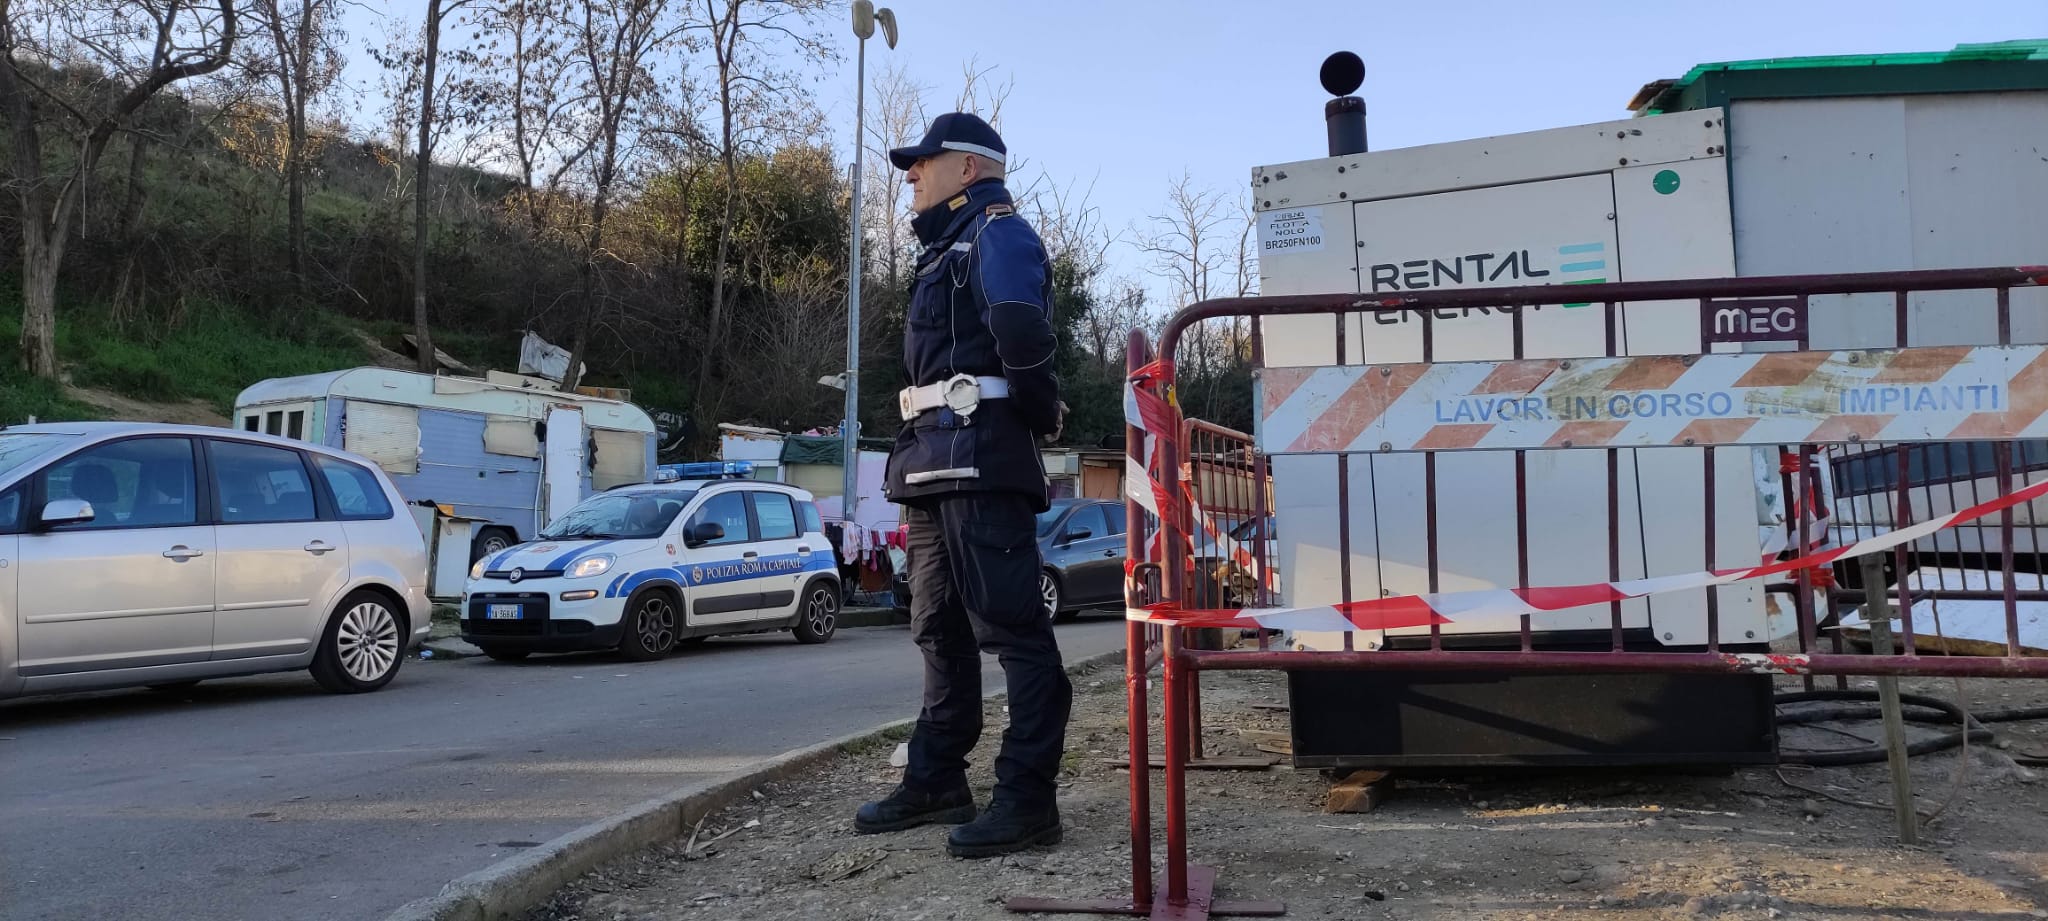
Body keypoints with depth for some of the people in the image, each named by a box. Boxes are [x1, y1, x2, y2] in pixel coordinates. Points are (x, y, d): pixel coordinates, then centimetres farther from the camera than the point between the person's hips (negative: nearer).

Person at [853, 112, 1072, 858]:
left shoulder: (996, 230, -4)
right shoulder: (949, 247, 27)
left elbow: (1021, 334, -24)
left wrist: (1038, 417, -11)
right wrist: (920, 455, 10)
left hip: (980, 461, -10)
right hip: (937, 462, 10)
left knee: (1011, 630, -8)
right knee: (942, 629, 14)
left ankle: (1027, 798, -6)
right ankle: (936, 781, 23)